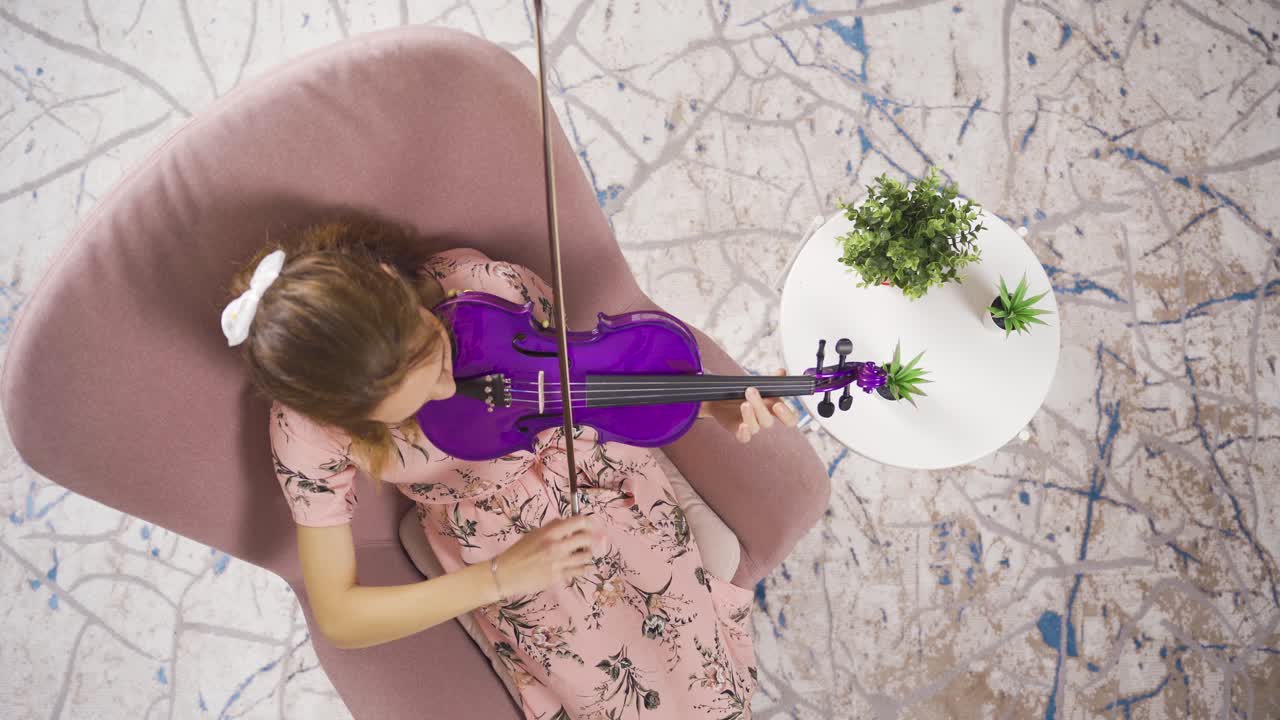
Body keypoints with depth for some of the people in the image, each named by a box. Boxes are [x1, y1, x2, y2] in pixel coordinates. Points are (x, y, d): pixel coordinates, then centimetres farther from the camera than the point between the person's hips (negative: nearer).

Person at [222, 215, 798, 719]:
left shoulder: (487, 287, -29)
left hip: (593, 466, 1)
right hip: (500, 553, -1)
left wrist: (713, 408, -22)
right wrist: (501, 577, -32)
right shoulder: (307, 431, -28)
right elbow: (337, 619, -22)